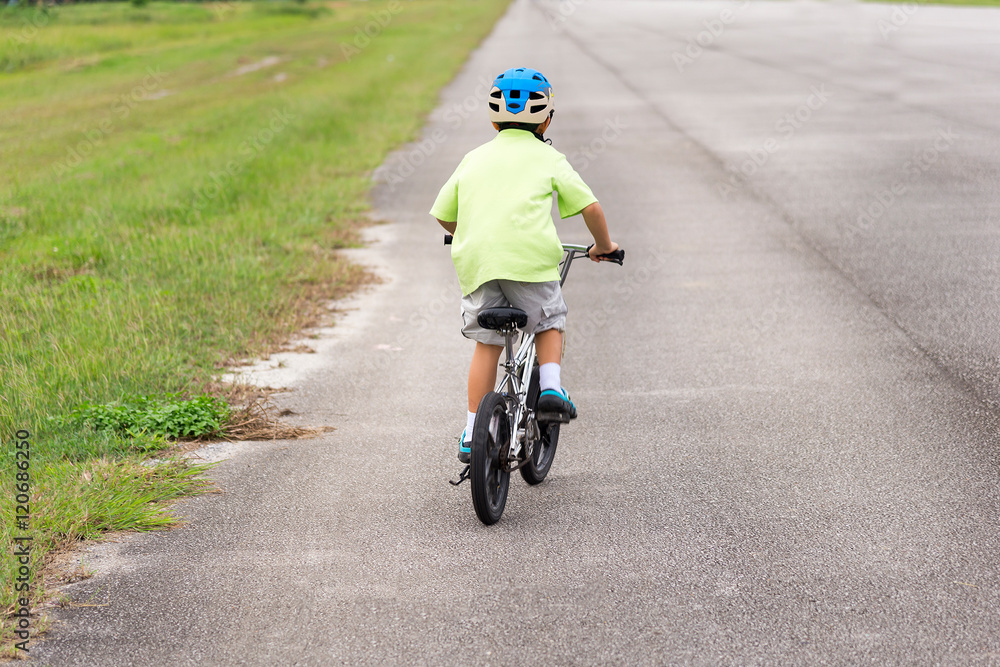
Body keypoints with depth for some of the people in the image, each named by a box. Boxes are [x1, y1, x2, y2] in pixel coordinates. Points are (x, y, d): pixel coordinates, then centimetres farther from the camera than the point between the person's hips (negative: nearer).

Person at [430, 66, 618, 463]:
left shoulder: (475, 158, 22)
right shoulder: (548, 158, 14)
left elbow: (443, 214, 25)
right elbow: (590, 206, 9)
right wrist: (604, 245, 26)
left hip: (475, 258, 3)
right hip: (530, 255, -2)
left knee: (487, 343, 13)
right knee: (549, 323, 22)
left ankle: (473, 434, 10)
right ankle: (551, 386, -1)